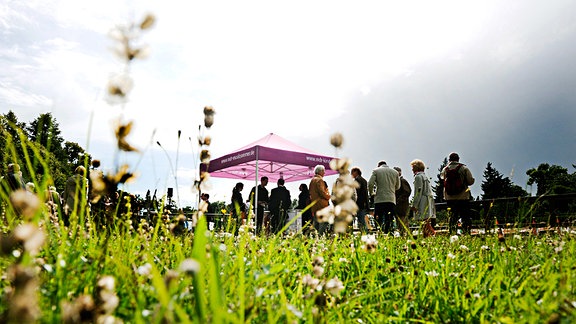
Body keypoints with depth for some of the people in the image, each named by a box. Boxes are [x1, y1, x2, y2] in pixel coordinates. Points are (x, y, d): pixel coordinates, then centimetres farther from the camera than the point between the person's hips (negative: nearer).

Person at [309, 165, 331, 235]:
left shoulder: (312, 180, 18)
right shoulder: (319, 180, -11)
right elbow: (322, 192, -19)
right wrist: (328, 196, -2)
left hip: (314, 206, 10)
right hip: (321, 205, -10)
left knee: (316, 224, 11)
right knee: (323, 223, -9)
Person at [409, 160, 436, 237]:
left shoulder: (418, 176, -5)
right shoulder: (425, 176, 23)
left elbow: (418, 192, -13)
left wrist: (414, 205, -14)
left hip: (423, 203, -10)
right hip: (429, 203, 10)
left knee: (425, 223, -13)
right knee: (427, 223, 8)